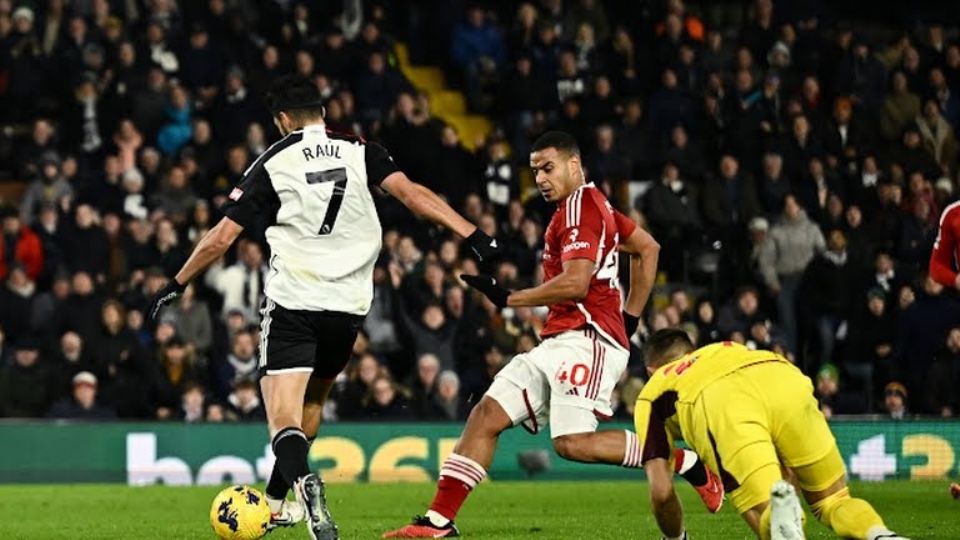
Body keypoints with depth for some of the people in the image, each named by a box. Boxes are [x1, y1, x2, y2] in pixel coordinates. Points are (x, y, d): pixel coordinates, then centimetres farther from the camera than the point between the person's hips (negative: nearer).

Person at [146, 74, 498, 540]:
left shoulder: (272, 164, 0)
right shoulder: (359, 152, 4)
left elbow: (220, 238, 0)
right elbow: (410, 192, -10)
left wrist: (176, 286, 12)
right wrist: (473, 236, -12)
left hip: (291, 302, -4)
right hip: (348, 305, 4)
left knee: (283, 416, -9)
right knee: (311, 401, 24)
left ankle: (302, 481, -40)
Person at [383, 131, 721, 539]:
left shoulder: (581, 207, -8)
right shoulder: (593, 205, 22)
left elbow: (575, 284, -19)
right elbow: (648, 248, 32)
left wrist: (508, 298, -12)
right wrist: (630, 317, 29)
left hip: (587, 338, -10)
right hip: (558, 344, 10)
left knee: (573, 443, -21)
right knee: (486, 416, 2)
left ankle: (688, 462, -11)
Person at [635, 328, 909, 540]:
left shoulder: (652, 394, 35)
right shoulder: (730, 350, 47)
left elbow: (661, 492, 26)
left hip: (722, 405, -3)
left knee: (767, 517, -6)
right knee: (834, 500, 16)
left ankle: (780, 512, -43)